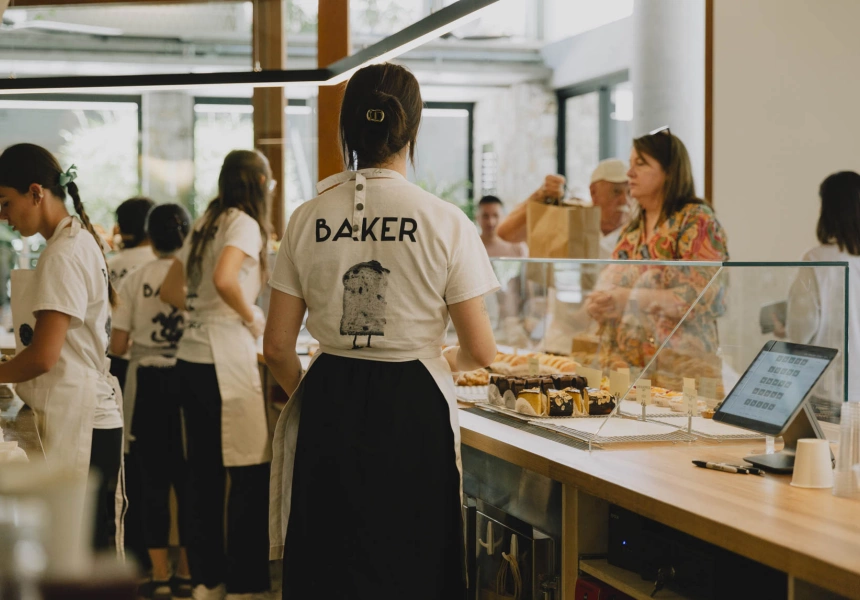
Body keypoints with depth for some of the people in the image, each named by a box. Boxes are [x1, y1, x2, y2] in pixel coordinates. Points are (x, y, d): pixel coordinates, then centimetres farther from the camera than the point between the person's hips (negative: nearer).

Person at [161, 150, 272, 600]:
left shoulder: (205, 224, 15)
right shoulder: (245, 225, -9)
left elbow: (170, 290, 20)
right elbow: (224, 279, -27)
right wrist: (251, 316, -11)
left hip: (190, 357, 8)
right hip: (225, 359, -8)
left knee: (204, 473, 13)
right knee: (249, 473, -1)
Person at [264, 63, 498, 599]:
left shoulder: (308, 219, 0)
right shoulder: (444, 222, -8)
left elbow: (278, 347, 3)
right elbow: (481, 352, -6)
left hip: (328, 409, 3)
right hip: (413, 413, -3)